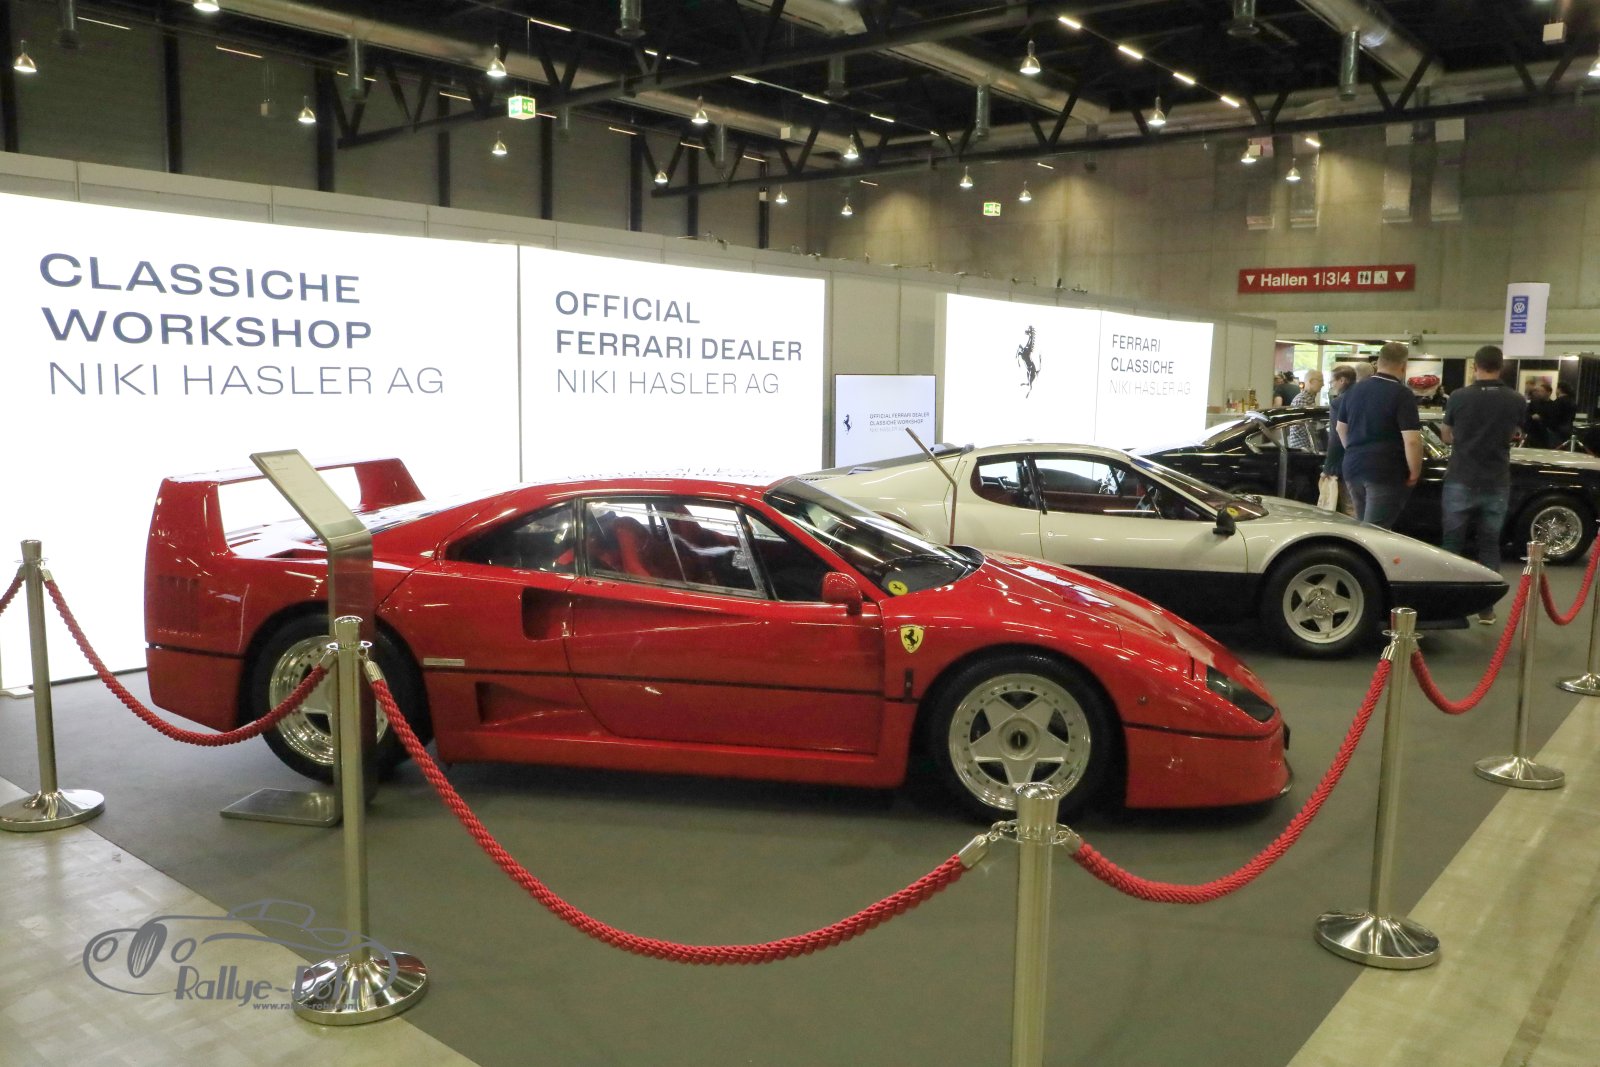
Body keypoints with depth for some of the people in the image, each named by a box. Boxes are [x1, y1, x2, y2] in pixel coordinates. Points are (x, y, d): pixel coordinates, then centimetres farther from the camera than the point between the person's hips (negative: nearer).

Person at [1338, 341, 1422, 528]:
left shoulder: (1355, 389, 9)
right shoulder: (1402, 394, -12)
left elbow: (1341, 427, 20)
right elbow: (1412, 440, -19)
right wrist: (1414, 472, -7)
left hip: (1353, 468, 7)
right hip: (1385, 472, -7)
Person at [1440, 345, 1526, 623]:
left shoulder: (1459, 397, -9)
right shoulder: (1516, 401, -4)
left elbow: (1446, 437, 5)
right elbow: (1513, 435, 14)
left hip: (1460, 482, -1)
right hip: (1496, 485, 2)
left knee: (1453, 543, 9)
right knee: (1489, 545, 10)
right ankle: (1486, 607, 11)